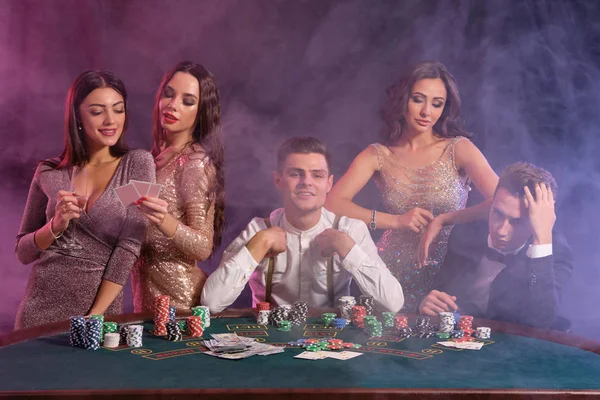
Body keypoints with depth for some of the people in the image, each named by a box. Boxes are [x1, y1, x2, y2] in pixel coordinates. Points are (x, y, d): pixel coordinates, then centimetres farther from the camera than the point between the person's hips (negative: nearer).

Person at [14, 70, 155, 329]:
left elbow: (129, 247, -9)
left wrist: (93, 317, -14)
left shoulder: (138, 163, -3)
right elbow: (23, 252, 8)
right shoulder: (48, 173, 3)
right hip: (41, 308, 1)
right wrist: (56, 226, -12)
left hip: (102, 309, -1)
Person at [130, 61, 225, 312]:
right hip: (147, 286, 7)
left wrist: (165, 221, -33)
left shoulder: (195, 162, -16)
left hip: (175, 292, -7)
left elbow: (203, 248, -19)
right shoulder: (159, 154, 4)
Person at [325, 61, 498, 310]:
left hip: (447, 273, -1)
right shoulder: (377, 156, 3)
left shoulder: (458, 149, -2)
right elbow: (332, 203, -11)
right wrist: (397, 221, -16)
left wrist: (443, 221, -16)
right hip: (395, 275, 1)